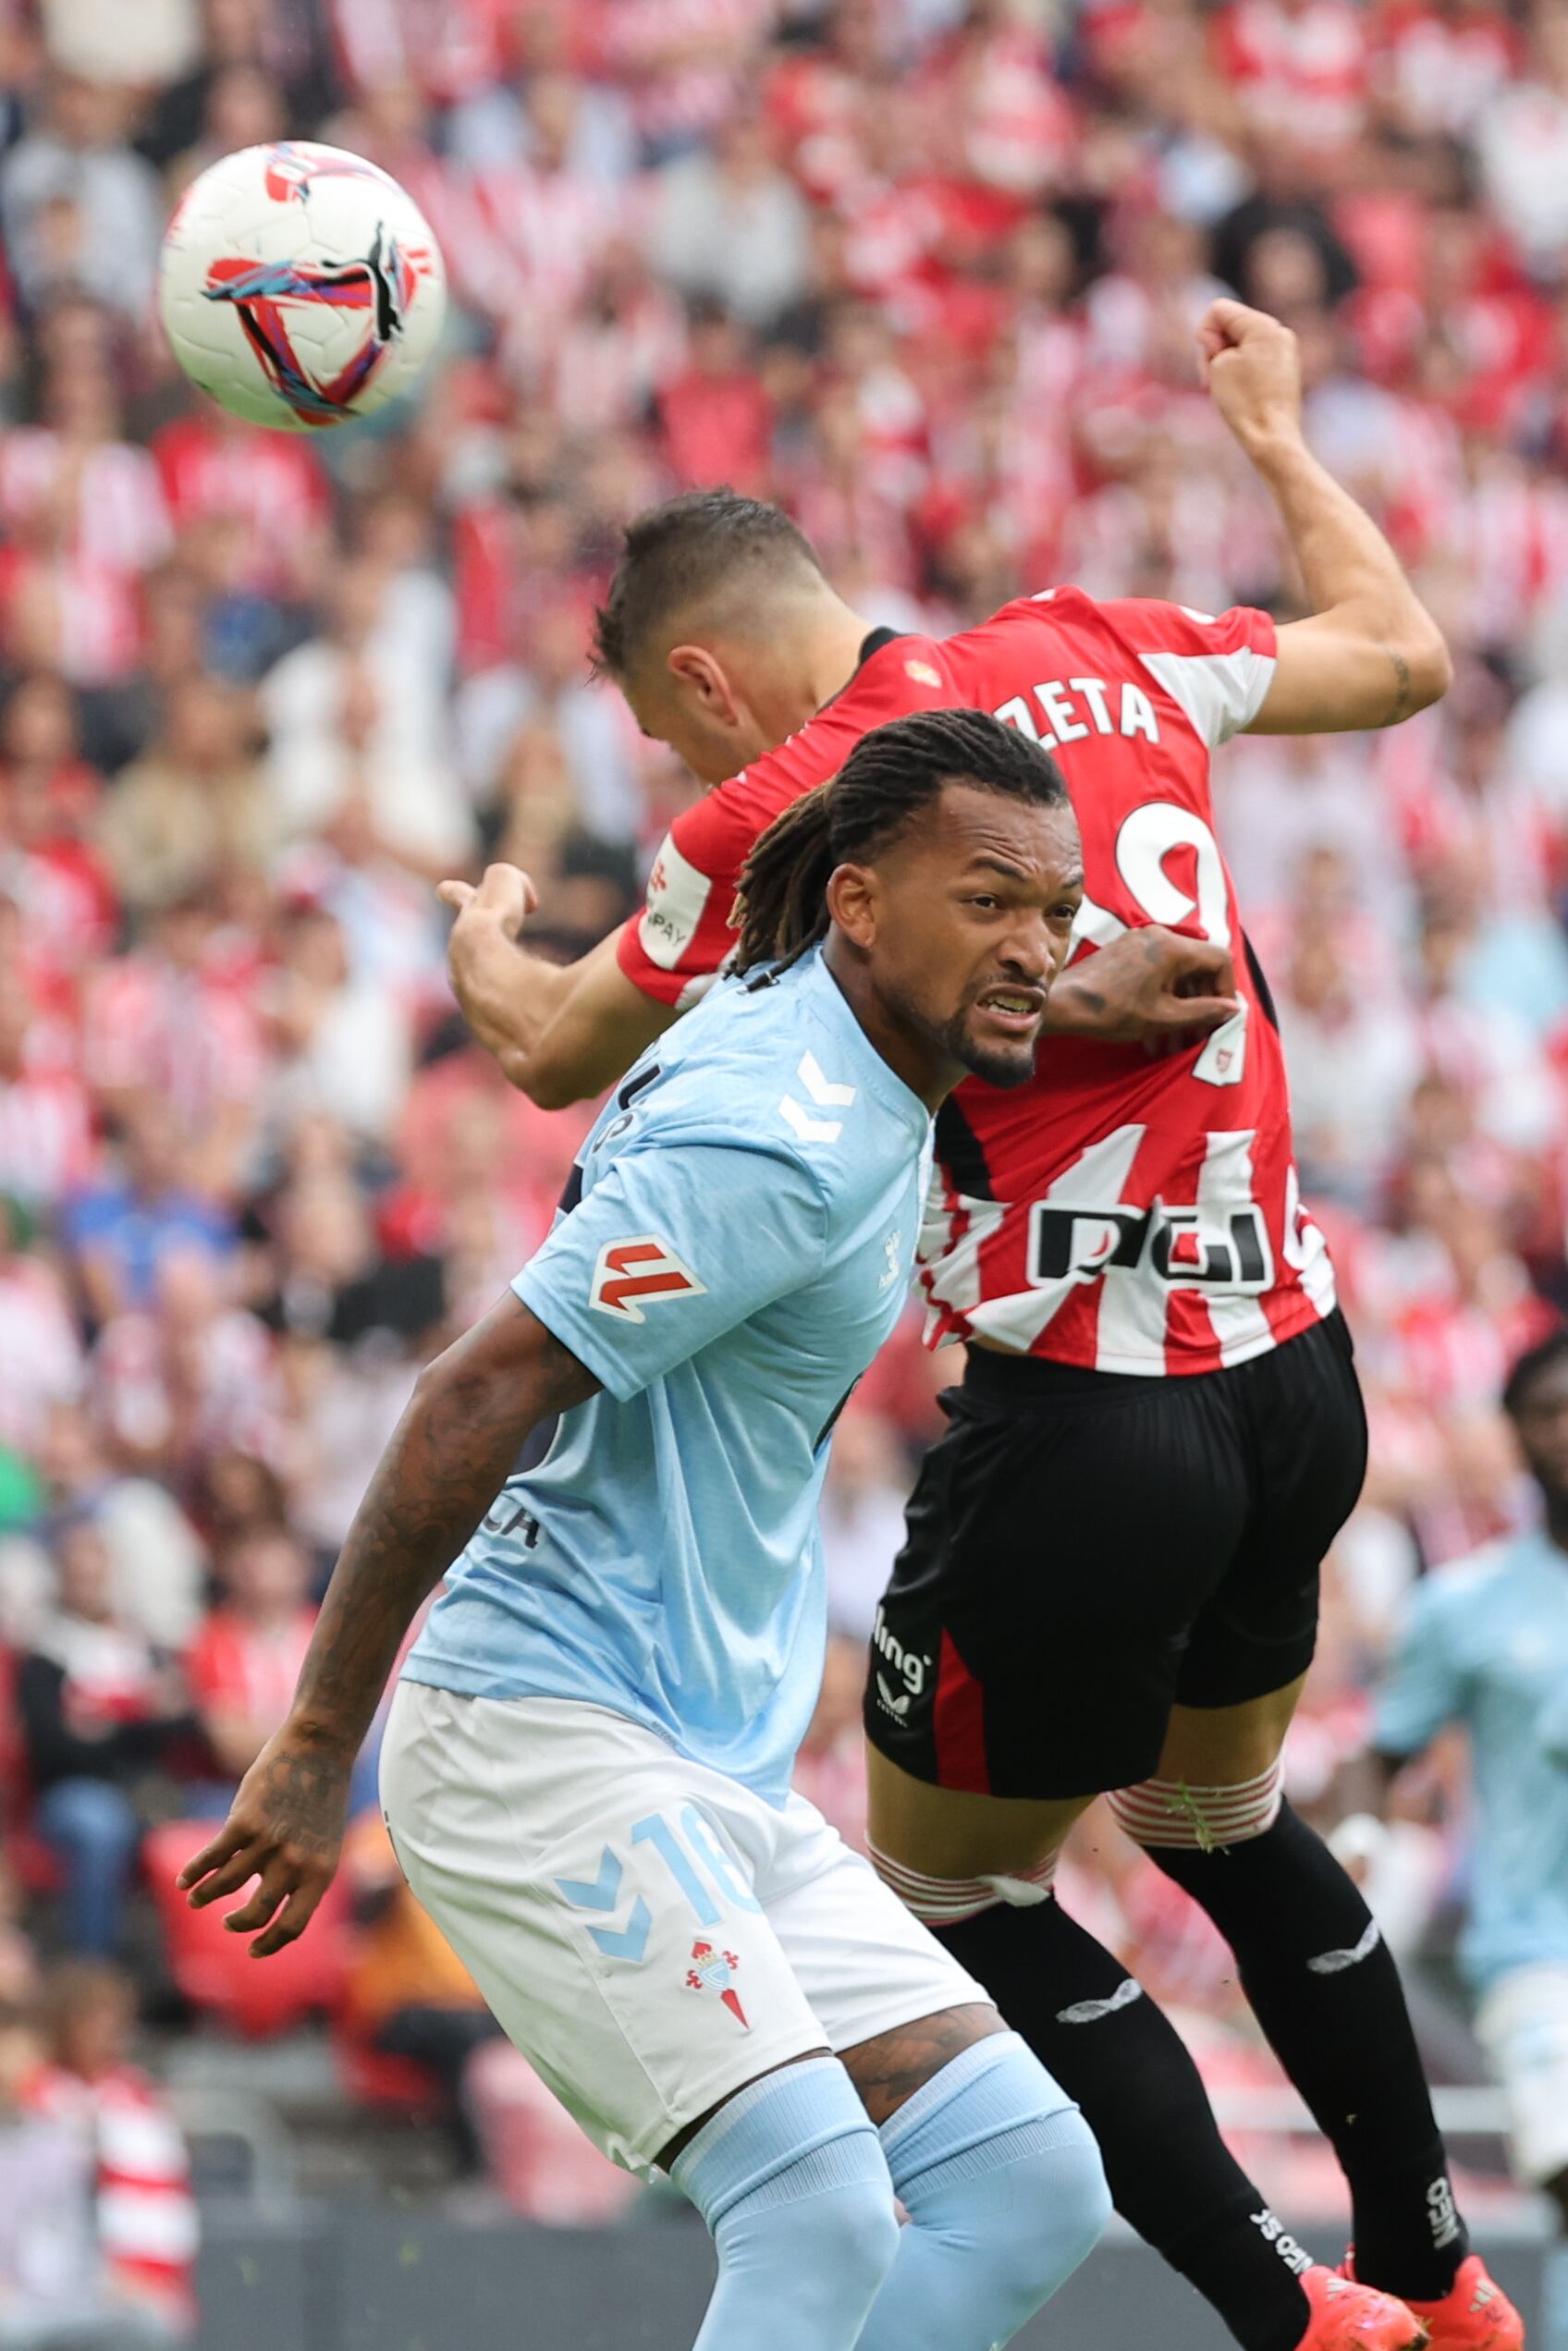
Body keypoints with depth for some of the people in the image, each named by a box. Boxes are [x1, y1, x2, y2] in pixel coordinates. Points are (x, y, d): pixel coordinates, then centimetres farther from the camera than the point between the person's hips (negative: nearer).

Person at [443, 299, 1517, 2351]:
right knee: (1223, 1821, 28)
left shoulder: (788, 810, -9)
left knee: (955, 1895, 9)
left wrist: (482, 944, 31)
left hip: (1085, 1414, -7)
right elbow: (1403, 658, 22)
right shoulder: (1102, 654, 5)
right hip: (1294, 1372, 7)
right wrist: (1276, 435, 36)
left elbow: (559, 1054, 9)